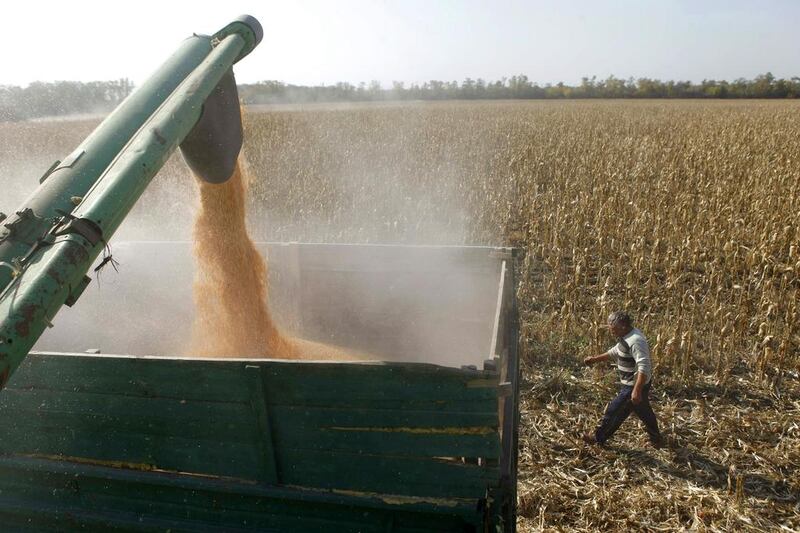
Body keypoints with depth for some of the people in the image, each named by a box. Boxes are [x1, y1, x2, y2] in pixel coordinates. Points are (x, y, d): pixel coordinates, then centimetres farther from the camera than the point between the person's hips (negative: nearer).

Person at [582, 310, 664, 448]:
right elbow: (615, 353, 20)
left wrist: (636, 391, -34)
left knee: (614, 410, 3)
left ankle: (598, 437, 19)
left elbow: (644, 368, -33)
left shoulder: (635, 342, -29)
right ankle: (656, 440, 42)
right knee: (644, 412, 25)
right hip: (632, 383, 10)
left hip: (635, 385, -10)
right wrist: (595, 359, 15)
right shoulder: (627, 336, 3)